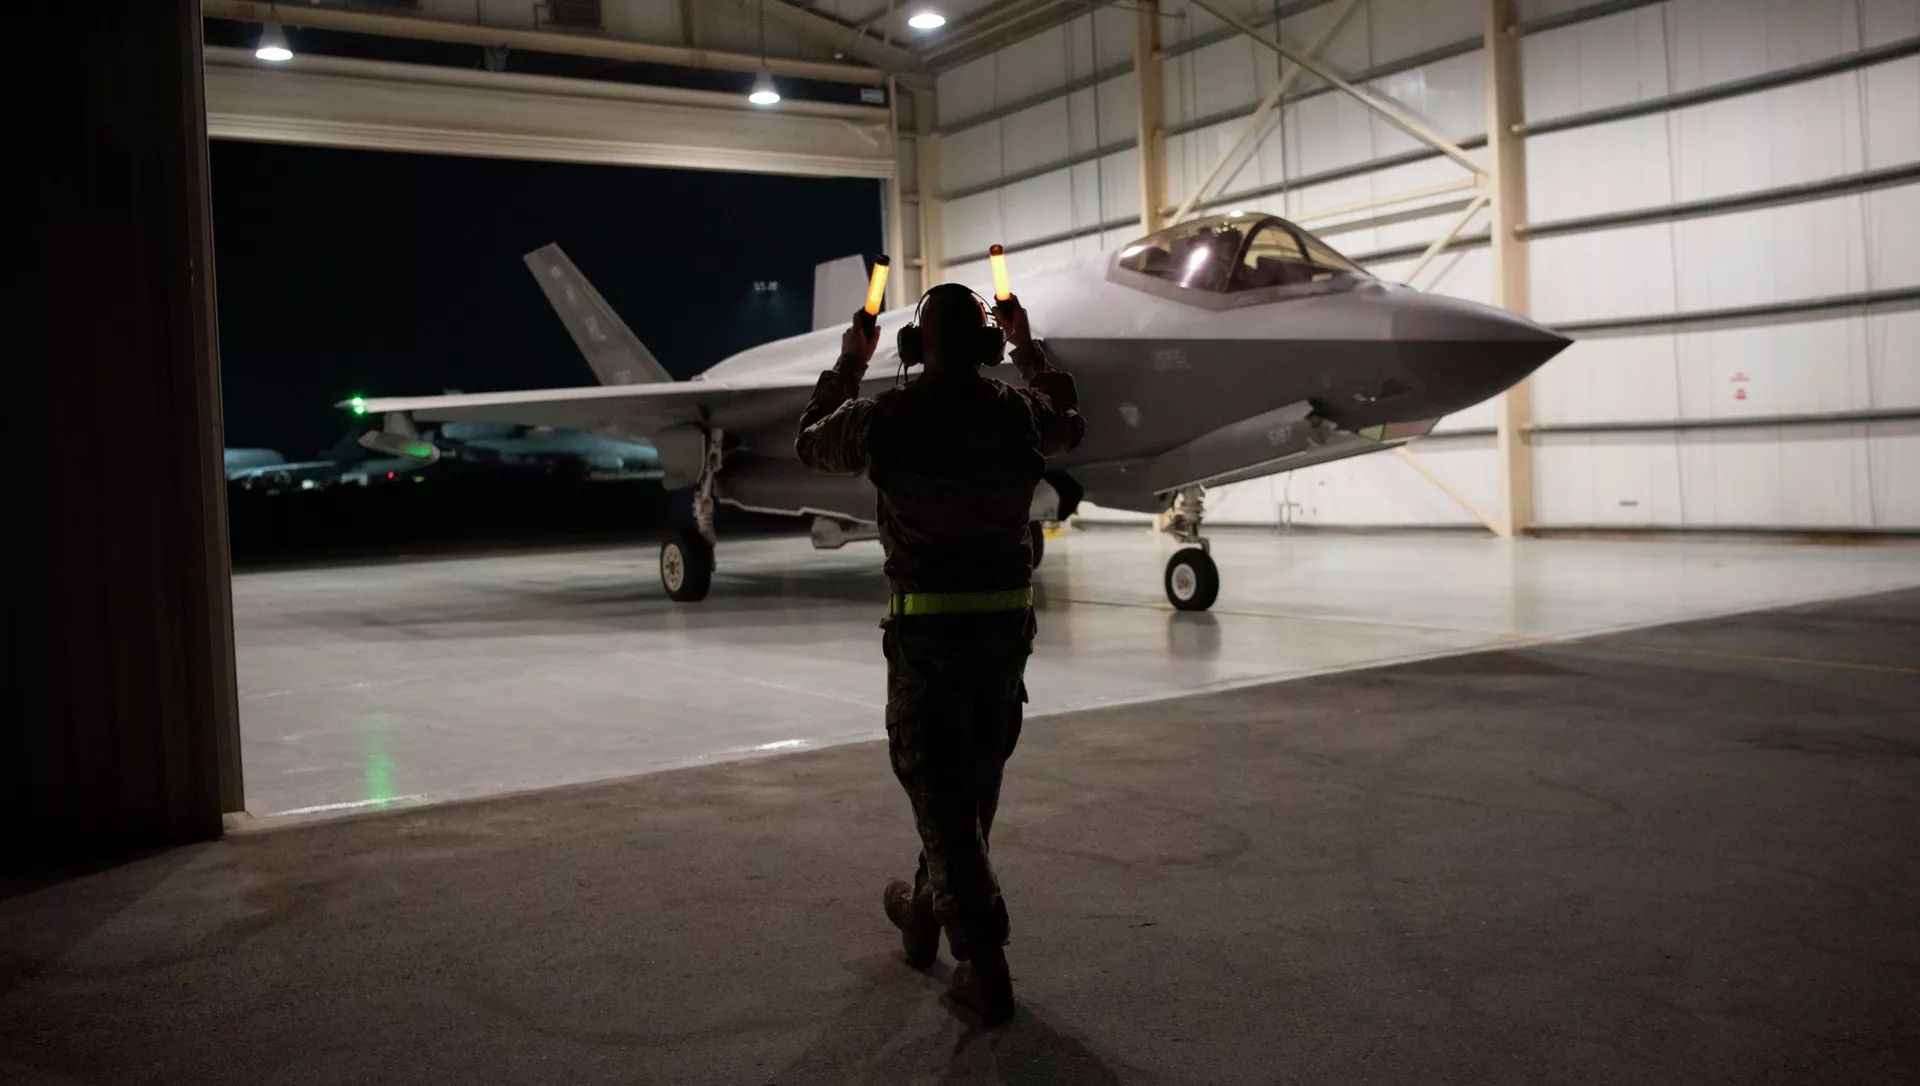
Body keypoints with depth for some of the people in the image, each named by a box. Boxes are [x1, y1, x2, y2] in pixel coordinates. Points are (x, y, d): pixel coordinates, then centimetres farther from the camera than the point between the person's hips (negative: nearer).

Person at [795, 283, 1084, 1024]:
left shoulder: (885, 420, -8)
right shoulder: (1020, 415, -2)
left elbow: (811, 447, 14)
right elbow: (1069, 427, 24)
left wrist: (848, 364, 22)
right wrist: (1029, 350, 29)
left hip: (926, 629, -3)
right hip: (1007, 625, 3)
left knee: (939, 789, 3)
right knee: (973, 785, 20)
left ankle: (985, 964, -5)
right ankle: (925, 912, 40)